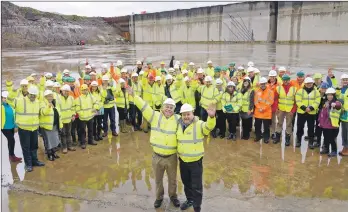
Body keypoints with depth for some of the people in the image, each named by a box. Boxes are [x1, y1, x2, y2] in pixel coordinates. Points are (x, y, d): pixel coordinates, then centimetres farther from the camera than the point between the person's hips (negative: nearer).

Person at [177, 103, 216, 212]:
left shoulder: (199, 125, -16)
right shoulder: (179, 125, 1)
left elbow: (209, 126, -37)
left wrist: (211, 117, -57)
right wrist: (178, 154, 18)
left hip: (196, 161, -5)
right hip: (182, 160, 5)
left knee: (196, 186, 6)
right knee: (186, 183, 24)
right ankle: (189, 200, 47)